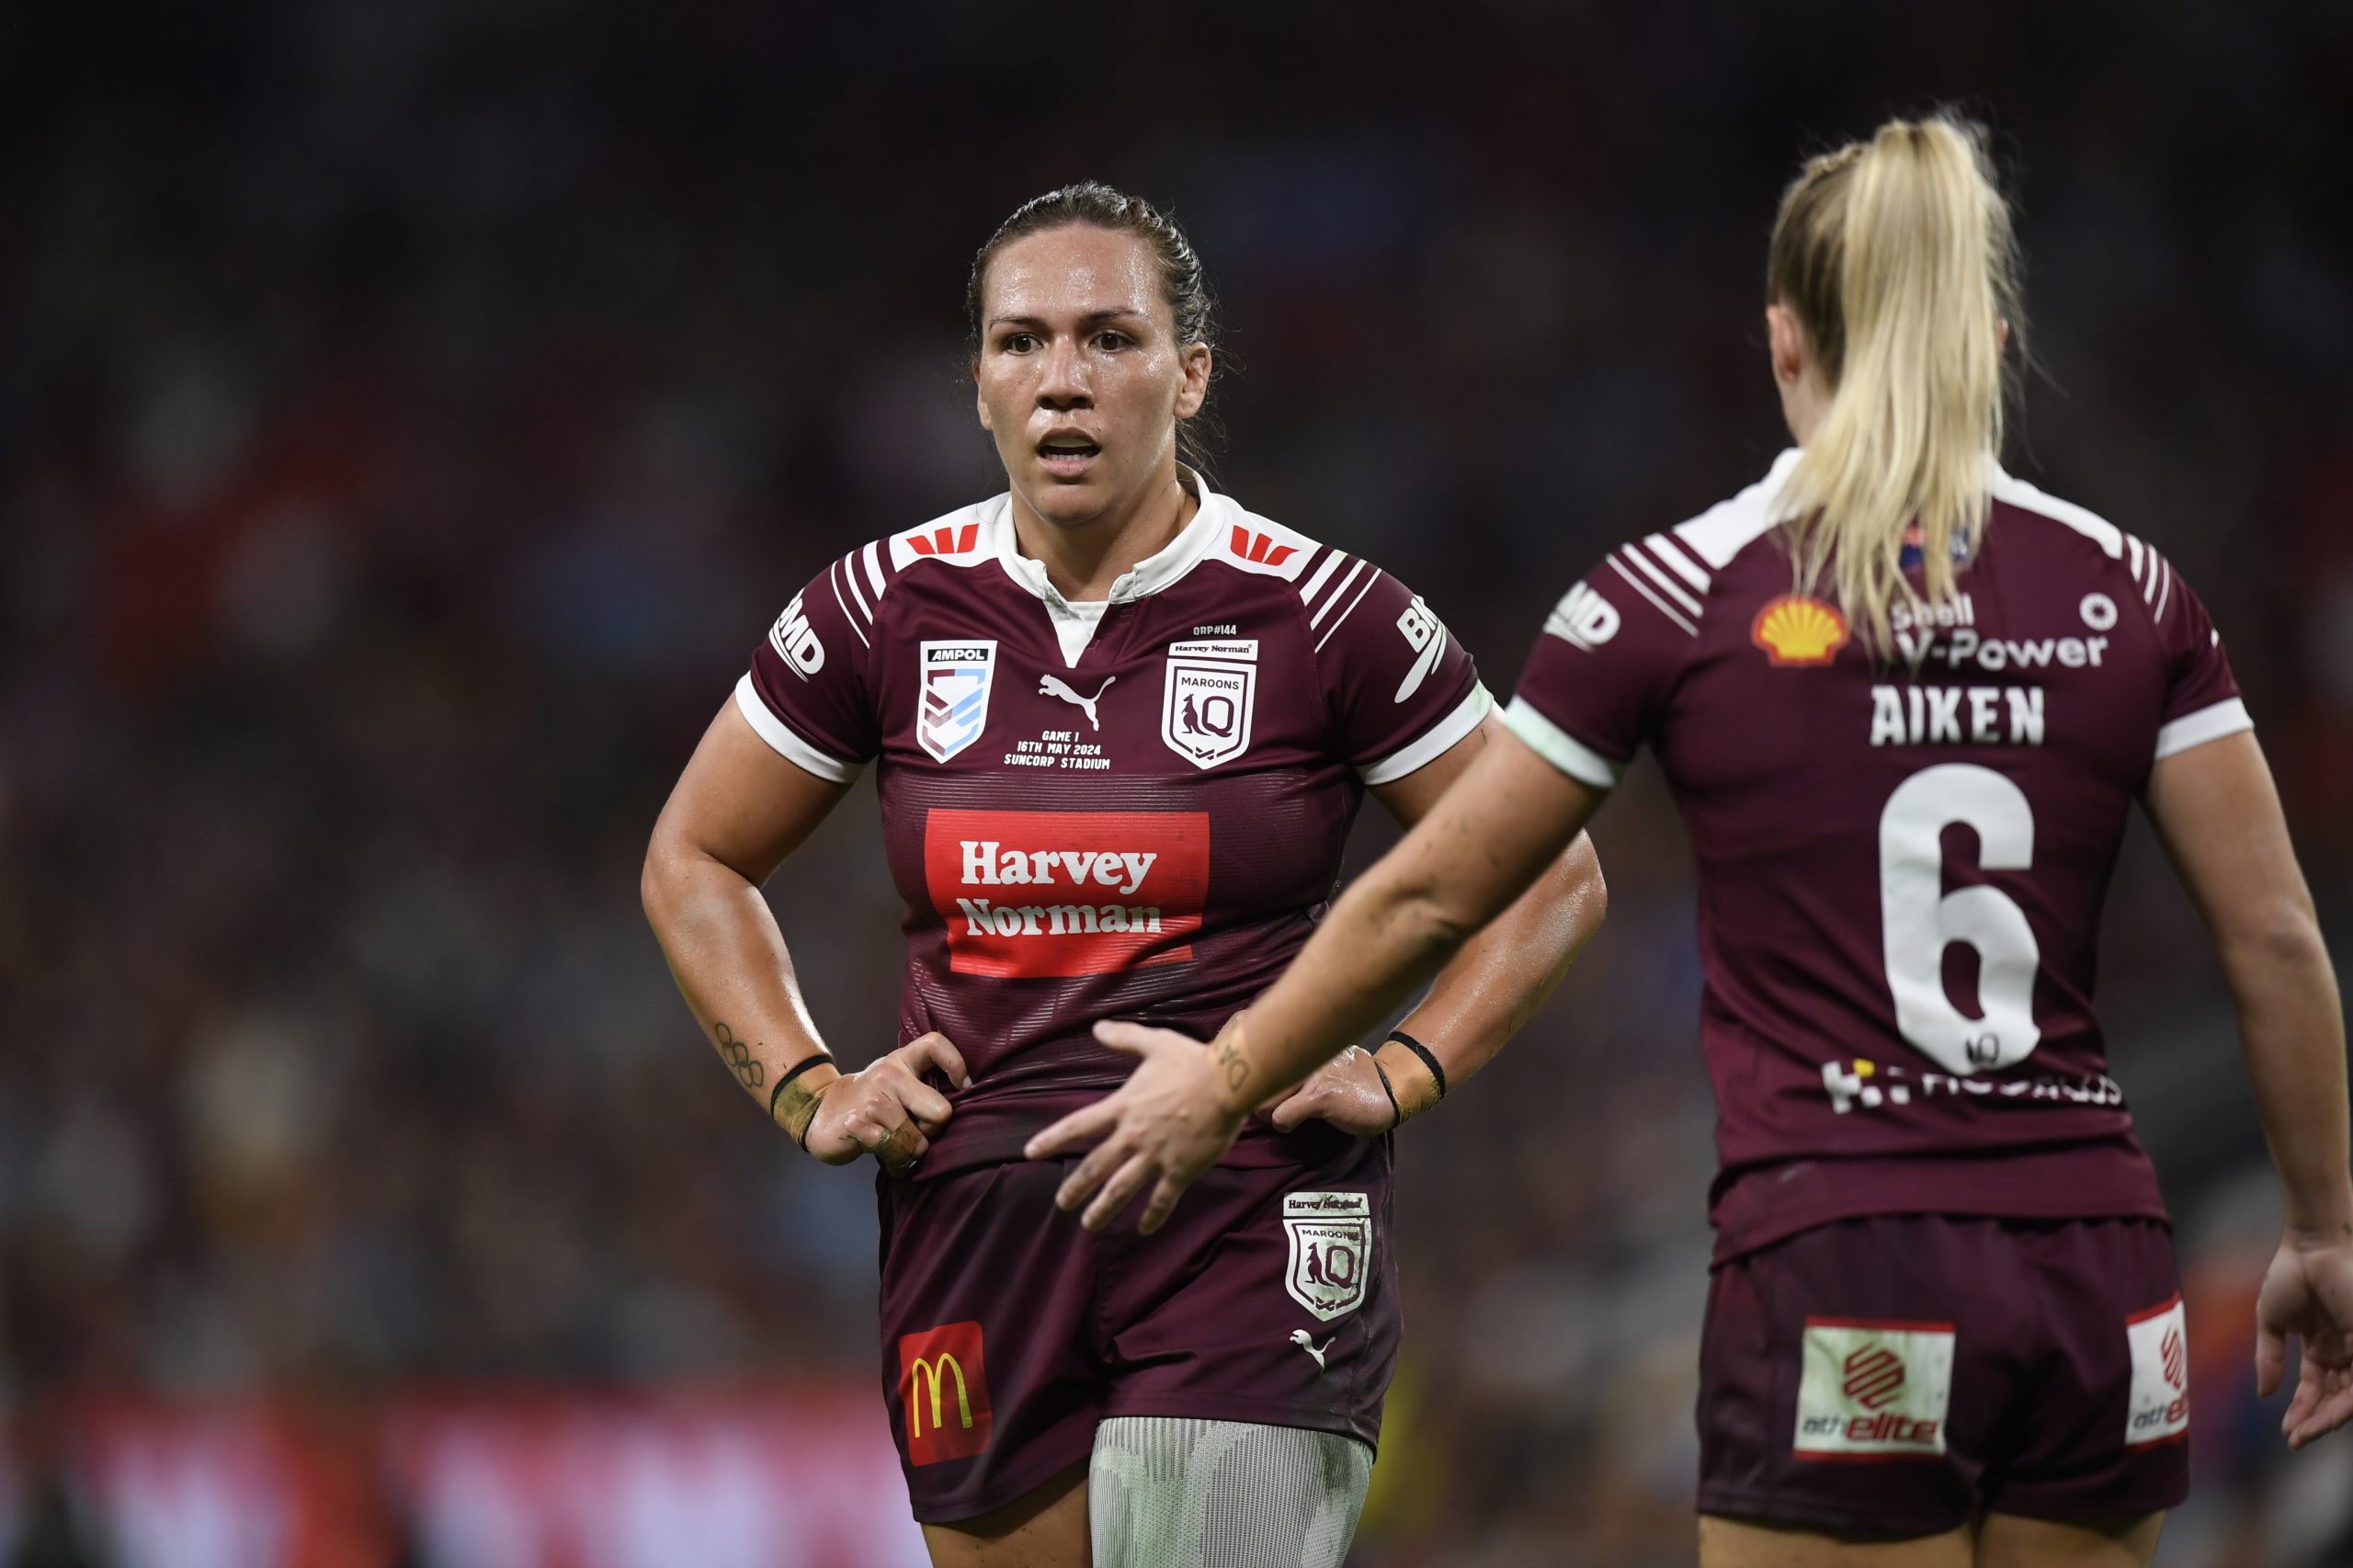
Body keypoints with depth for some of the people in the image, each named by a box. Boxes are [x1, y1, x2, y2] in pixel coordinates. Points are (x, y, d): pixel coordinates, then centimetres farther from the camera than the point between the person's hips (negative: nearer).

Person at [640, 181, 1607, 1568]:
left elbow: (1554, 879, 7)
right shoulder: (890, 610, 4)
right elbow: (696, 861, 19)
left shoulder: (1317, 612, -3)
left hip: (1257, 1230, -3)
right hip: (978, 1229, 3)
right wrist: (805, 1090, 8)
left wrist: (1403, 1075, -4)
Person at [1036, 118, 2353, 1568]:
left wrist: (1228, 1080, 21)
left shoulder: (1690, 592, -2)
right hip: (2098, 1280, 3)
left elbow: (1430, 897, 6)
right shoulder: (2126, 588, 5)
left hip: (1842, 1277, -3)